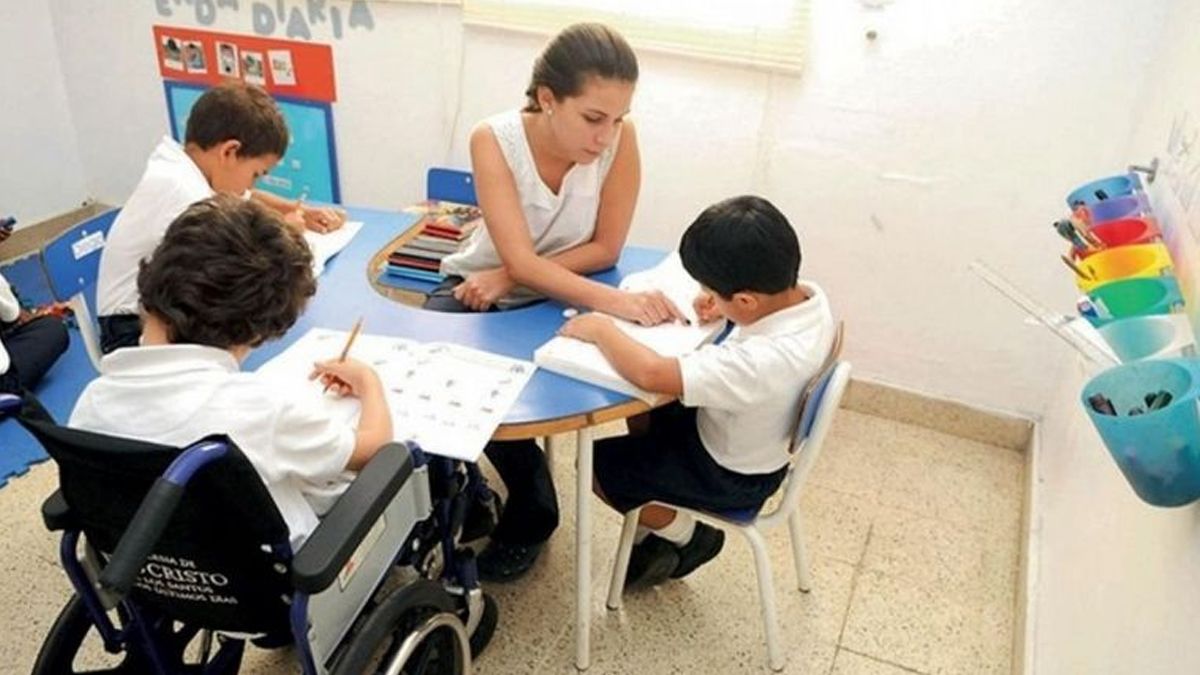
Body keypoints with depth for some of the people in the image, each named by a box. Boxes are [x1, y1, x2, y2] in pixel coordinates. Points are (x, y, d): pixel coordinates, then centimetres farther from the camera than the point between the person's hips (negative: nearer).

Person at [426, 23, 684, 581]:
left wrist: (508, 278, -25)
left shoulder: (620, 139, -22)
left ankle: (529, 517, 7)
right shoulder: (494, 140, -25)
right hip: (478, 289, 0)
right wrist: (615, 301, -46)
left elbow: (605, 249, -16)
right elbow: (520, 260, -32)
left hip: (558, 297, 0)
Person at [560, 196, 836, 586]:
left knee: (595, 464, 1)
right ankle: (650, 534, 29)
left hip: (730, 476, -8)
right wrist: (722, 302, -13)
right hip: (745, 437, 8)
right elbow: (768, 296, 7)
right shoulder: (808, 295, -19)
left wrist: (600, 329, -28)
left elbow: (650, 374, -45)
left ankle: (688, 536, 20)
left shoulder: (763, 360, -44)